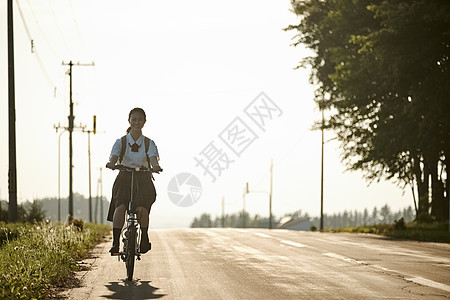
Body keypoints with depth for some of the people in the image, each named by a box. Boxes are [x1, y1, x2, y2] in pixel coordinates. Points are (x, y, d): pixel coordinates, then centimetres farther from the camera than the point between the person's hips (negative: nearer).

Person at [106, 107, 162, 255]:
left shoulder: (149, 143, 6)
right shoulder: (121, 142, 5)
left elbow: (153, 157, -13)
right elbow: (114, 155, -13)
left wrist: (155, 166, -38)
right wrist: (111, 163, -38)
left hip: (143, 180, 0)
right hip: (124, 178, 0)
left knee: (141, 209, -26)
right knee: (120, 207, -27)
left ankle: (144, 238, -2)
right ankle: (115, 242, -23)